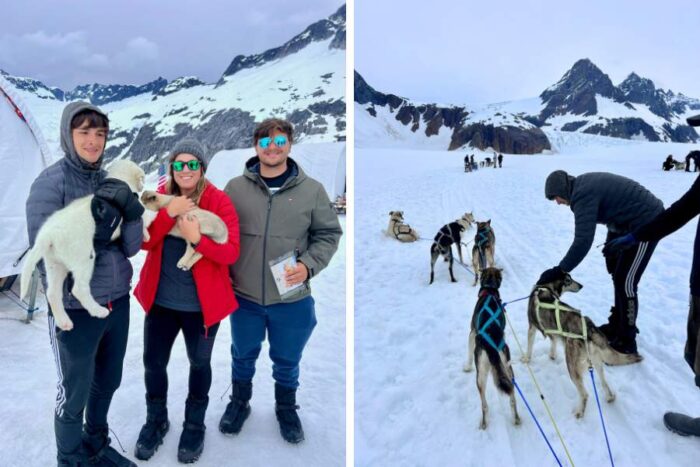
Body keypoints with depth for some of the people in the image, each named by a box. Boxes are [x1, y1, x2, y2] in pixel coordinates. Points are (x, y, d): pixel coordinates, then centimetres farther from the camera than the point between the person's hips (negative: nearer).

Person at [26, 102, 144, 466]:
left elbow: (131, 248, 0)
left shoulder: (111, 183, 3)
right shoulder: (50, 183, -12)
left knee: (107, 382, 20)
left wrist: (132, 211, -17)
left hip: (117, 301, 5)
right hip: (75, 307, -5)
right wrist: (92, 231, -25)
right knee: (74, 391, 9)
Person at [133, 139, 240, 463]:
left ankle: (194, 425, 38)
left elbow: (232, 252, -17)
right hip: (161, 300, 3)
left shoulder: (219, 201, -13)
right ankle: (156, 420, 40)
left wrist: (197, 239, -32)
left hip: (201, 303, -3)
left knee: (199, 363, 16)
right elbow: (145, 242, -10)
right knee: (153, 362, 14)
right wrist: (169, 212, -23)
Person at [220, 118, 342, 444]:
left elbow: (328, 234, 1)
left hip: (292, 300, 0)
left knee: (287, 361, 18)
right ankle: (239, 402, 47)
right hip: (244, 296, 1)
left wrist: (309, 265, -14)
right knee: (243, 356, 21)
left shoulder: (312, 190, -5)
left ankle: (286, 409, 44)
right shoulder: (236, 188, -3)